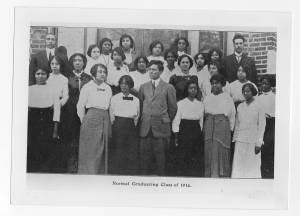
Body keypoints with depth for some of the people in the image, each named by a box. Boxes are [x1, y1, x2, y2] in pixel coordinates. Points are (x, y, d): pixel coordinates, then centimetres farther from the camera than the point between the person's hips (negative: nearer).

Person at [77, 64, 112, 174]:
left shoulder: (108, 88, 13)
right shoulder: (87, 87, 1)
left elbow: (109, 106, 15)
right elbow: (80, 106, 2)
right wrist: (84, 121, 1)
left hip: (105, 119, 4)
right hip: (91, 118, -4)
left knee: (102, 151, 5)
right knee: (89, 150, -4)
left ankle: (102, 173, 11)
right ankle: (87, 174, 0)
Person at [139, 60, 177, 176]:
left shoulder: (168, 88, 2)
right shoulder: (143, 87, 14)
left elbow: (173, 108, 6)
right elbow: (140, 104, 17)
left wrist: (166, 121, 9)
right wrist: (144, 119, 12)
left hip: (161, 127, -3)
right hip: (145, 126, 3)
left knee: (160, 154, 0)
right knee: (144, 154, 2)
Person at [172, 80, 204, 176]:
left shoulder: (200, 105, 9)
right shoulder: (180, 104, 0)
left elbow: (201, 121, 12)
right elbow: (176, 121, 0)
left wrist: (200, 134, 6)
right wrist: (176, 137, -4)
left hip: (196, 133, 3)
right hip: (184, 132, -3)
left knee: (197, 159, 0)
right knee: (182, 159, -4)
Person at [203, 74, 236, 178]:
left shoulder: (227, 98, 5)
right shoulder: (207, 98, 14)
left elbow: (232, 115, 5)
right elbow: (203, 114, 14)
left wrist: (230, 129, 0)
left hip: (223, 126, -3)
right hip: (209, 127, 3)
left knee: (222, 152, -4)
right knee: (209, 152, 0)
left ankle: (223, 176, 0)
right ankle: (210, 175, 4)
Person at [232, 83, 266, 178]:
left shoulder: (259, 107, -2)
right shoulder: (240, 106, 10)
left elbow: (262, 125, -4)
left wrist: (258, 143, -9)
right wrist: (235, 139, 10)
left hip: (253, 141, -4)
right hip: (240, 141, 4)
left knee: (253, 166, 0)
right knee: (238, 166, 1)